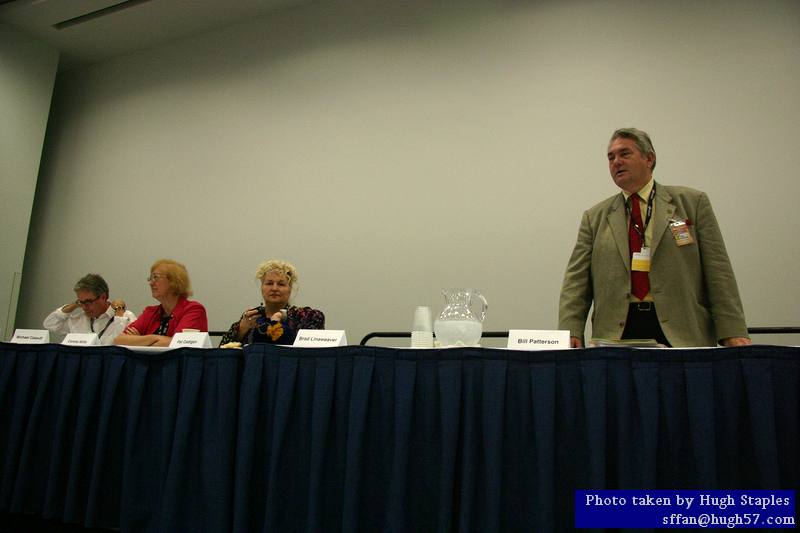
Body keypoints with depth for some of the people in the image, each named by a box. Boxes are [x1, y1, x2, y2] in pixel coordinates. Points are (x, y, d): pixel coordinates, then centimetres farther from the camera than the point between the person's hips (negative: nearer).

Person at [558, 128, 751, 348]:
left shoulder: (692, 202, 8)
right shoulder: (595, 218, 12)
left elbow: (718, 272, 3)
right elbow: (576, 281, 5)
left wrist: (732, 334, -5)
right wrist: (571, 333, -9)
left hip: (682, 334, -1)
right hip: (617, 335, 1)